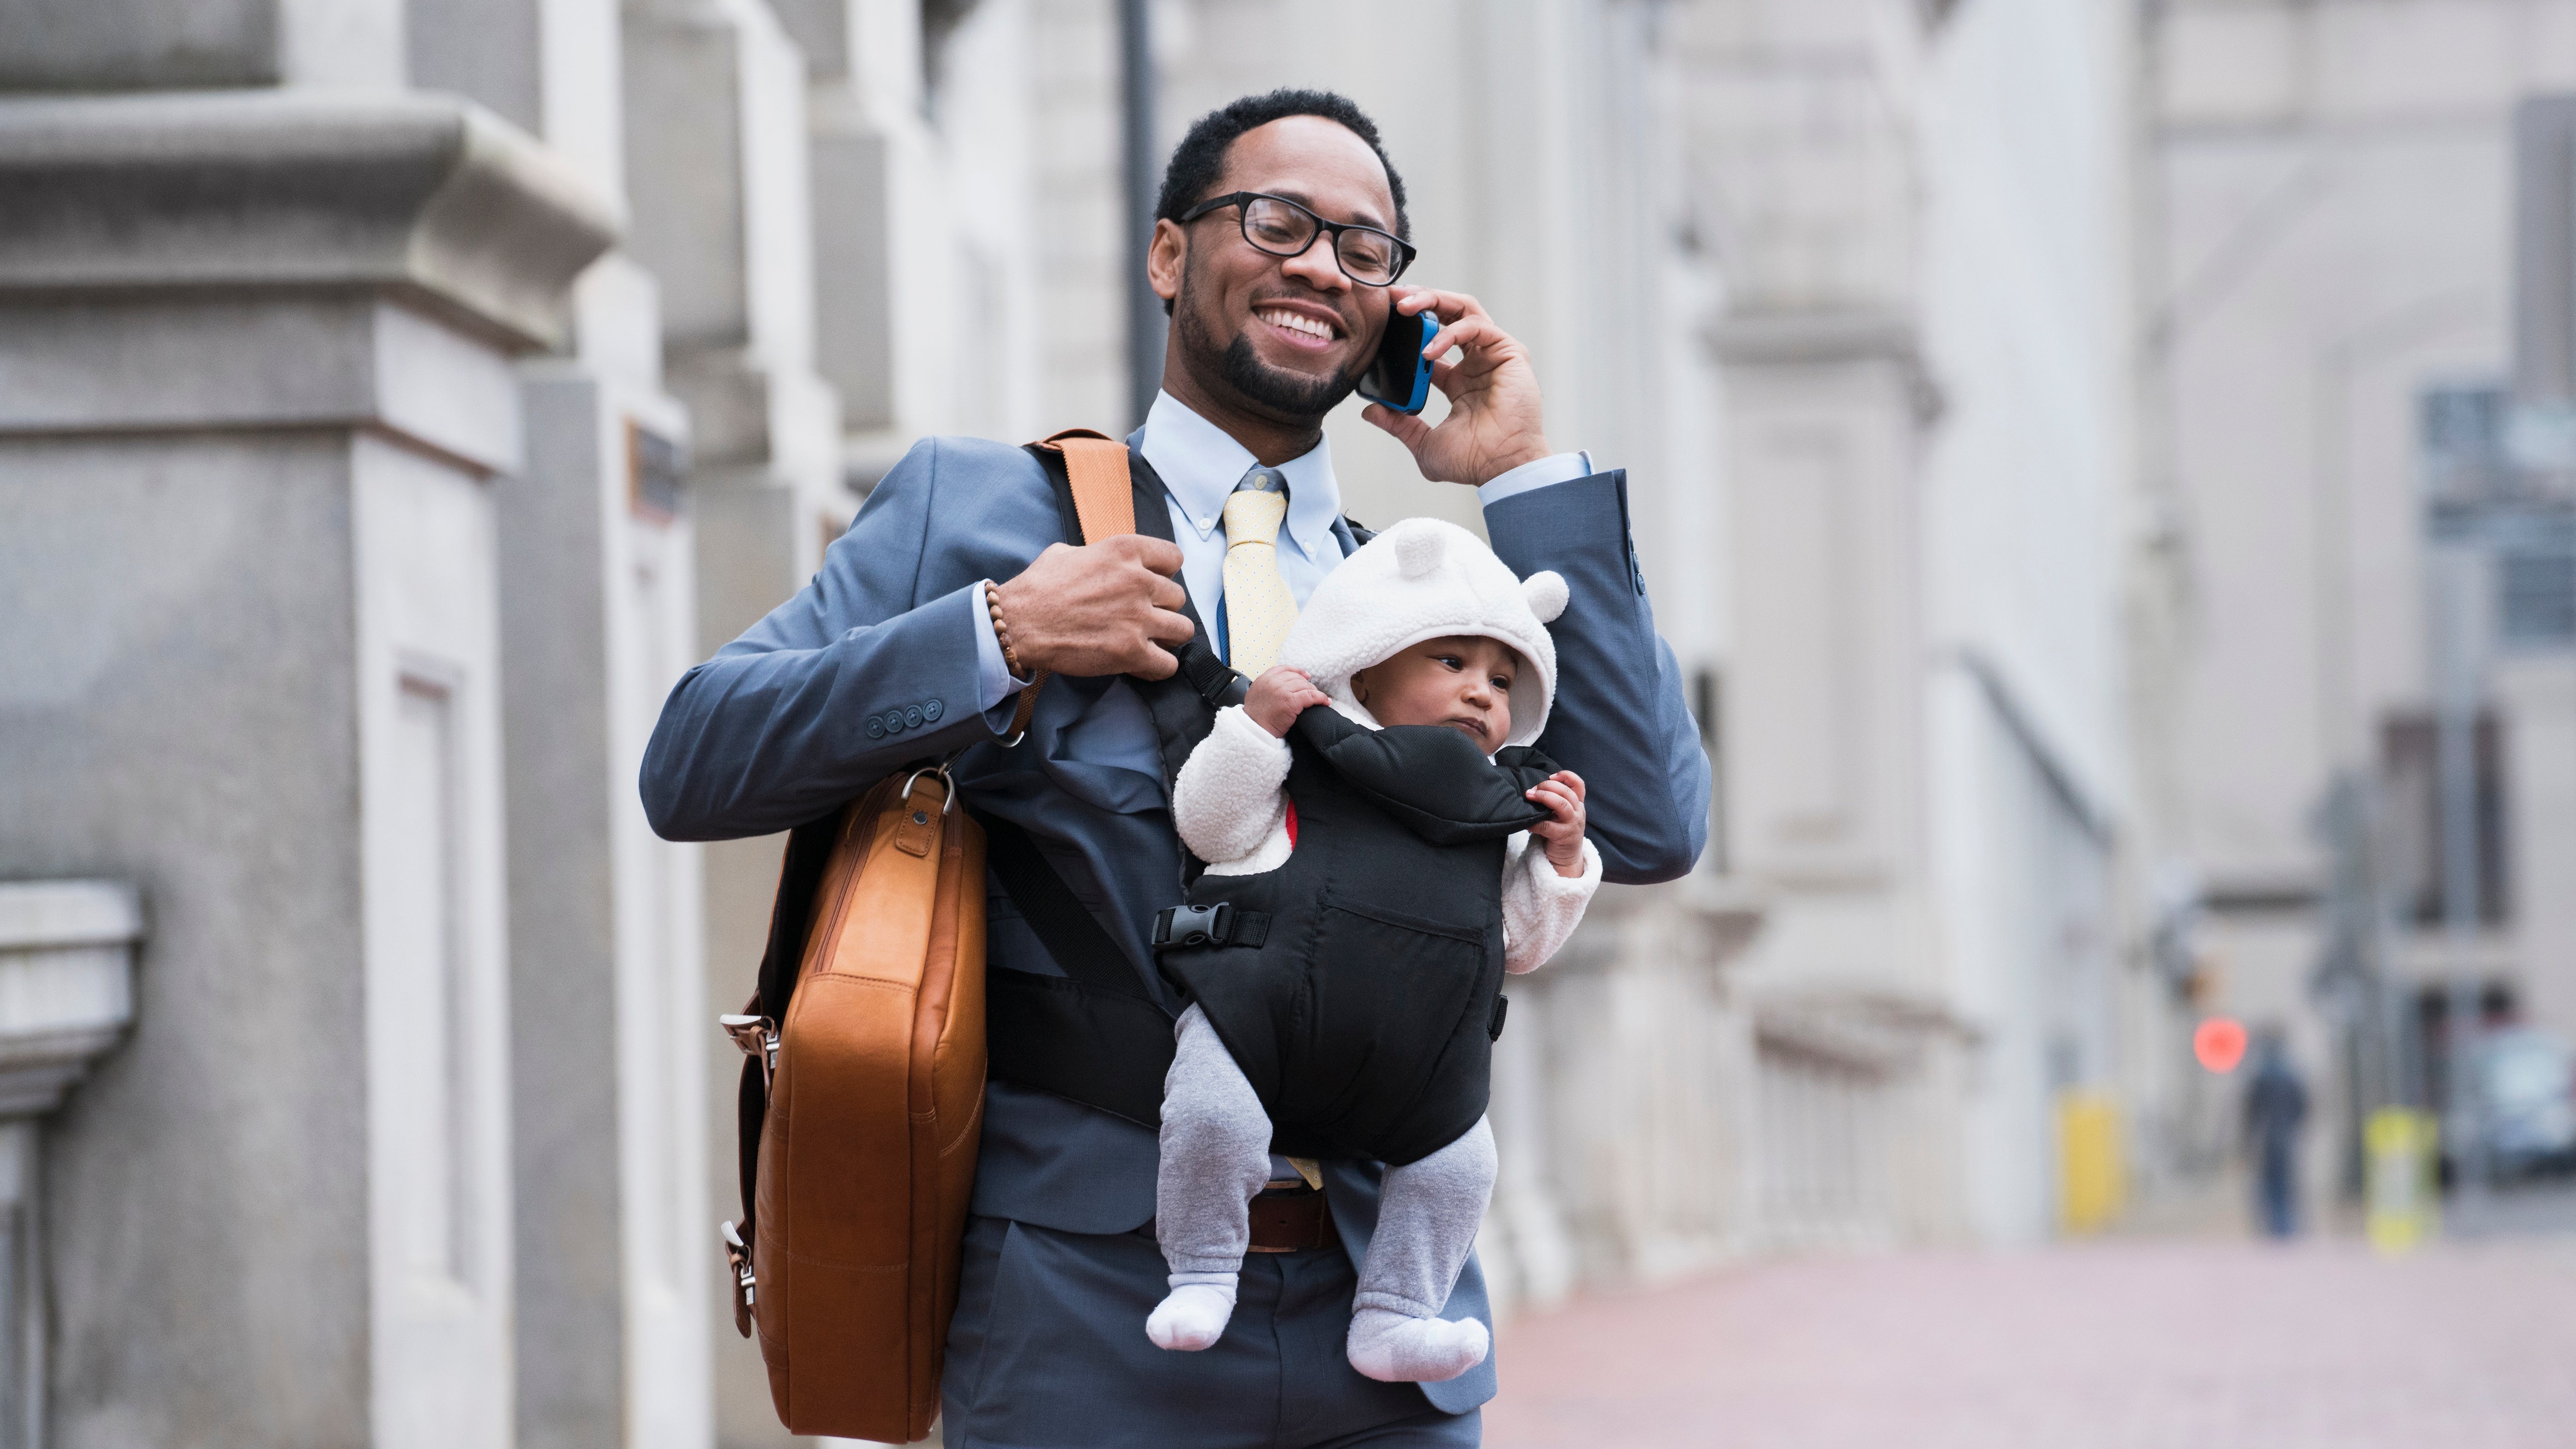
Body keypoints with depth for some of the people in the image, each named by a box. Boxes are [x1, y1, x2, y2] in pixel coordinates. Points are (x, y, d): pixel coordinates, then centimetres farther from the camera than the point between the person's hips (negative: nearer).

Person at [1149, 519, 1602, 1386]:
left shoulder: (1498, 815, 17)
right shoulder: (1312, 767, 3)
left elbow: (1520, 942, 21)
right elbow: (1210, 824, -4)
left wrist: (1560, 860, 7)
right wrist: (1255, 724, -13)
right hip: (1263, 1023, -5)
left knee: (1459, 1163, 0)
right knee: (1210, 1117, -24)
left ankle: (1395, 1316, 14)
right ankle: (1202, 1273, -2)